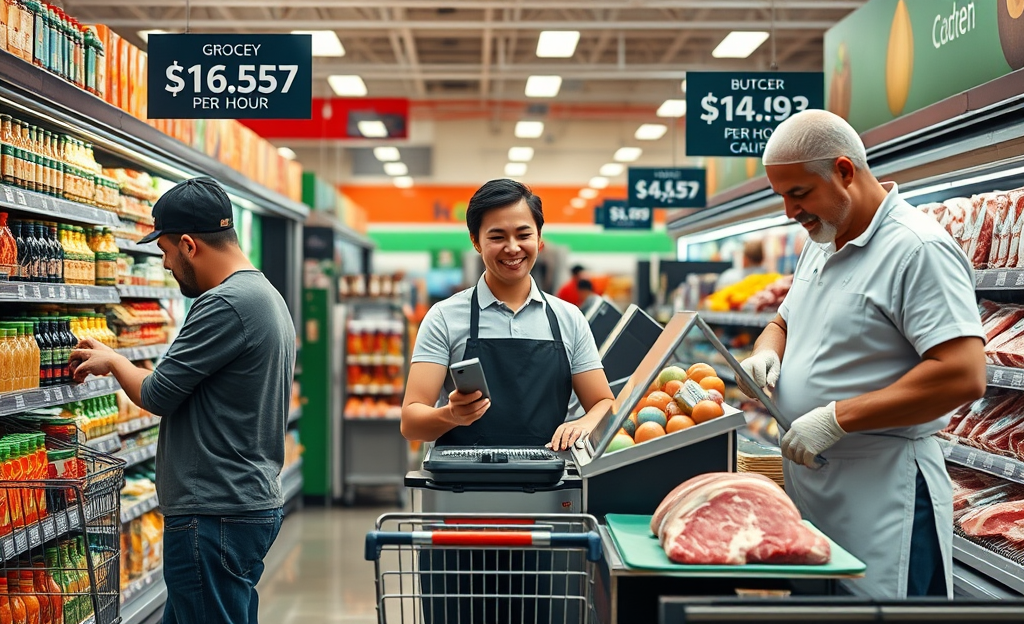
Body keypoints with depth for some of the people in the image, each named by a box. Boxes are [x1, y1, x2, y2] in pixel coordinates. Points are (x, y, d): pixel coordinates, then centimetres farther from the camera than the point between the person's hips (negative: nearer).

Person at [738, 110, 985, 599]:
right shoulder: (819, 245, 13)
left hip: (880, 497, -8)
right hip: (808, 486, 9)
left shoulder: (918, 247, -16)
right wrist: (767, 353, 2)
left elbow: (963, 376, -24)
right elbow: (783, 323, 27)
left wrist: (837, 417, -23)